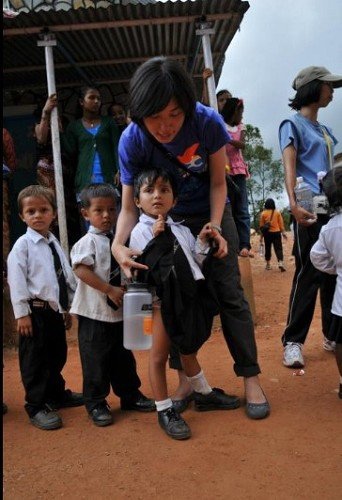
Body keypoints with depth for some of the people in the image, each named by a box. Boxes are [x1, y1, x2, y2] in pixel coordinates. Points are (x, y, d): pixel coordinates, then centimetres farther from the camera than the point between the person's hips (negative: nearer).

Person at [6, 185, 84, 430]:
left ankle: (57, 394, 39)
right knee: (35, 360, 3)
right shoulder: (23, 245, -7)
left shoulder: (55, 243, 12)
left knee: (58, 355, 19)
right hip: (36, 311, -7)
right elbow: (16, 280, -12)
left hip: (56, 309, 7)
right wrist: (22, 313, -15)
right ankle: (36, 407, 17)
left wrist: (68, 306, 17)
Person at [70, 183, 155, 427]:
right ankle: (96, 404, 19)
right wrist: (109, 290, -23)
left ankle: (130, 395, 33)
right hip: (94, 313, -6)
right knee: (96, 360, 3)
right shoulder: (88, 242, -11)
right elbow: (81, 270, -21)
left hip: (120, 311, 6)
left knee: (123, 356, 18)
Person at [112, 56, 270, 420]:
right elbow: (129, 206, -20)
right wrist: (119, 244, -38)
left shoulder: (208, 122, -26)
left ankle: (250, 378, 6)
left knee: (229, 293, -4)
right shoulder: (132, 141, -24)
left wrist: (215, 226, -26)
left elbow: (218, 183, -12)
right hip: (170, 222, 1)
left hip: (212, 214, -1)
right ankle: (185, 379, 14)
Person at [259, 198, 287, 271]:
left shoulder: (263, 213, -2)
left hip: (267, 233, 0)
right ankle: (280, 263, -19)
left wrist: (261, 236, 8)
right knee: (278, 248, -1)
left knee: (267, 249, 11)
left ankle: (268, 265, 18)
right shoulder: (277, 212, 0)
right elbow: (281, 223, 2)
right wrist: (283, 233, 8)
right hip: (276, 233, 0)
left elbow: (261, 225, 1)